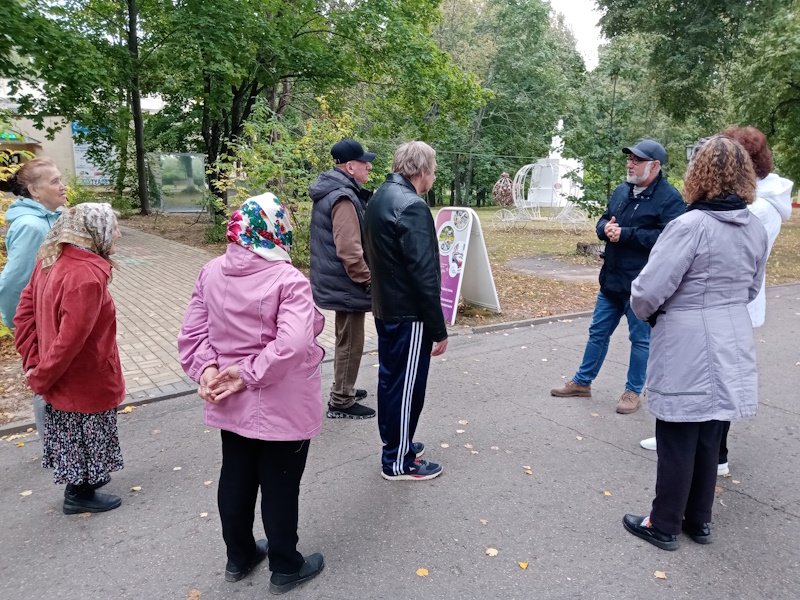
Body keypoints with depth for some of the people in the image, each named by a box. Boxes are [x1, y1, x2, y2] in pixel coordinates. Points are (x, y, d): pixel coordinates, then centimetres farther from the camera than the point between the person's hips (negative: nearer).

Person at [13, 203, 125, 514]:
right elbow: (70, 340, -30)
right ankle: (80, 494, 33)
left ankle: (80, 480, 45)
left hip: (62, 379, 8)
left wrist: (33, 361, 3)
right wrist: (41, 377, -15)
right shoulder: (87, 277, -30)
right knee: (85, 436, 14)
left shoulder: (50, 260, -2)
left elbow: (25, 313, 4)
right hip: (85, 381, -8)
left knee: (72, 434, 25)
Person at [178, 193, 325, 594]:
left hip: (232, 405, 6)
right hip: (282, 407, -6)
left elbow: (192, 332, 0)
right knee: (280, 486, 10)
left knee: (235, 479, 22)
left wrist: (206, 369, -8)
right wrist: (248, 373, -23)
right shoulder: (288, 280, -21)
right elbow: (293, 345, -32)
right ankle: (285, 568, 30)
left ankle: (239, 557, 41)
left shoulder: (211, 273, -1)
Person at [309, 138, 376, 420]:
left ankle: (343, 389, 36)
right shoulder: (343, 198, -22)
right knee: (351, 343, 1)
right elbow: (349, 251, -28)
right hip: (347, 283, -11)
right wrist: (370, 280, -17)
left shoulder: (331, 191, 12)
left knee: (346, 339, 22)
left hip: (336, 281, 11)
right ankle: (341, 403, 12)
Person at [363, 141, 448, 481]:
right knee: (407, 385, 3)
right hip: (409, 314, -10)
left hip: (385, 309, 10)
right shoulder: (413, 206, -21)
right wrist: (439, 329, -18)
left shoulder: (380, 198, 10)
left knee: (390, 378, 19)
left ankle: (394, 444, 35)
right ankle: (398, 462, 17)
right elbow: (424, 275, -24)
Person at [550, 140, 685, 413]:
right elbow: (603, 221, 16)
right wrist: (606, 228, -8)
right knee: (598, 332, 17)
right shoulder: (621, 191, 11)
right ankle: (582, 382, 31)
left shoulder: (669, 198, -13)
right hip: (611, 279, 7)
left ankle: (633, 391, 25)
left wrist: (624, 234, -22)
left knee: (641, 339, 9)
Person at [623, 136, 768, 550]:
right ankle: (699, 521, 34)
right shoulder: (756, 230, 3)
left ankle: (664, 526, 23)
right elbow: (751, 289, 15)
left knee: (677, 441, 7)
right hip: (730, 347, 7)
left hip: (687, 351, -7)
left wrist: (646, 313, 0)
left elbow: (647, 292, -20)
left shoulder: (691, 226, -20)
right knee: (708, 438, 18)